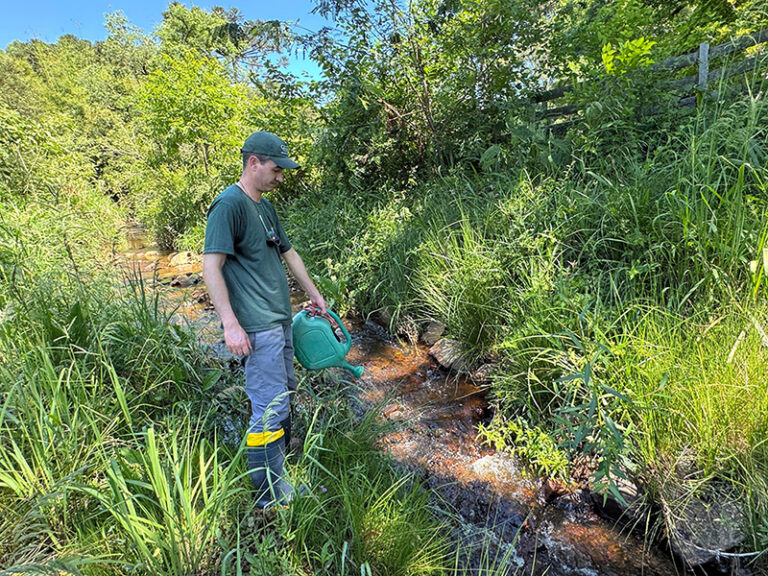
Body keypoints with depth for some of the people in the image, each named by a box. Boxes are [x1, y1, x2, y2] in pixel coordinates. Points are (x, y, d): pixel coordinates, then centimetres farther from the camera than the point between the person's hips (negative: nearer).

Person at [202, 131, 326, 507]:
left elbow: (288, 253, 25)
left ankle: (282, 463, 37)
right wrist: (231, 323, -23)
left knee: (284, 395, 19)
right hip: (257, 328, -10)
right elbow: (211, 266, -18)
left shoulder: (265, 207, 16)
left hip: (280, 320, 10)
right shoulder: (229, 205, -12)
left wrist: (314, 294, 30)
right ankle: (270, 493, 12)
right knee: (270, 408, -4)